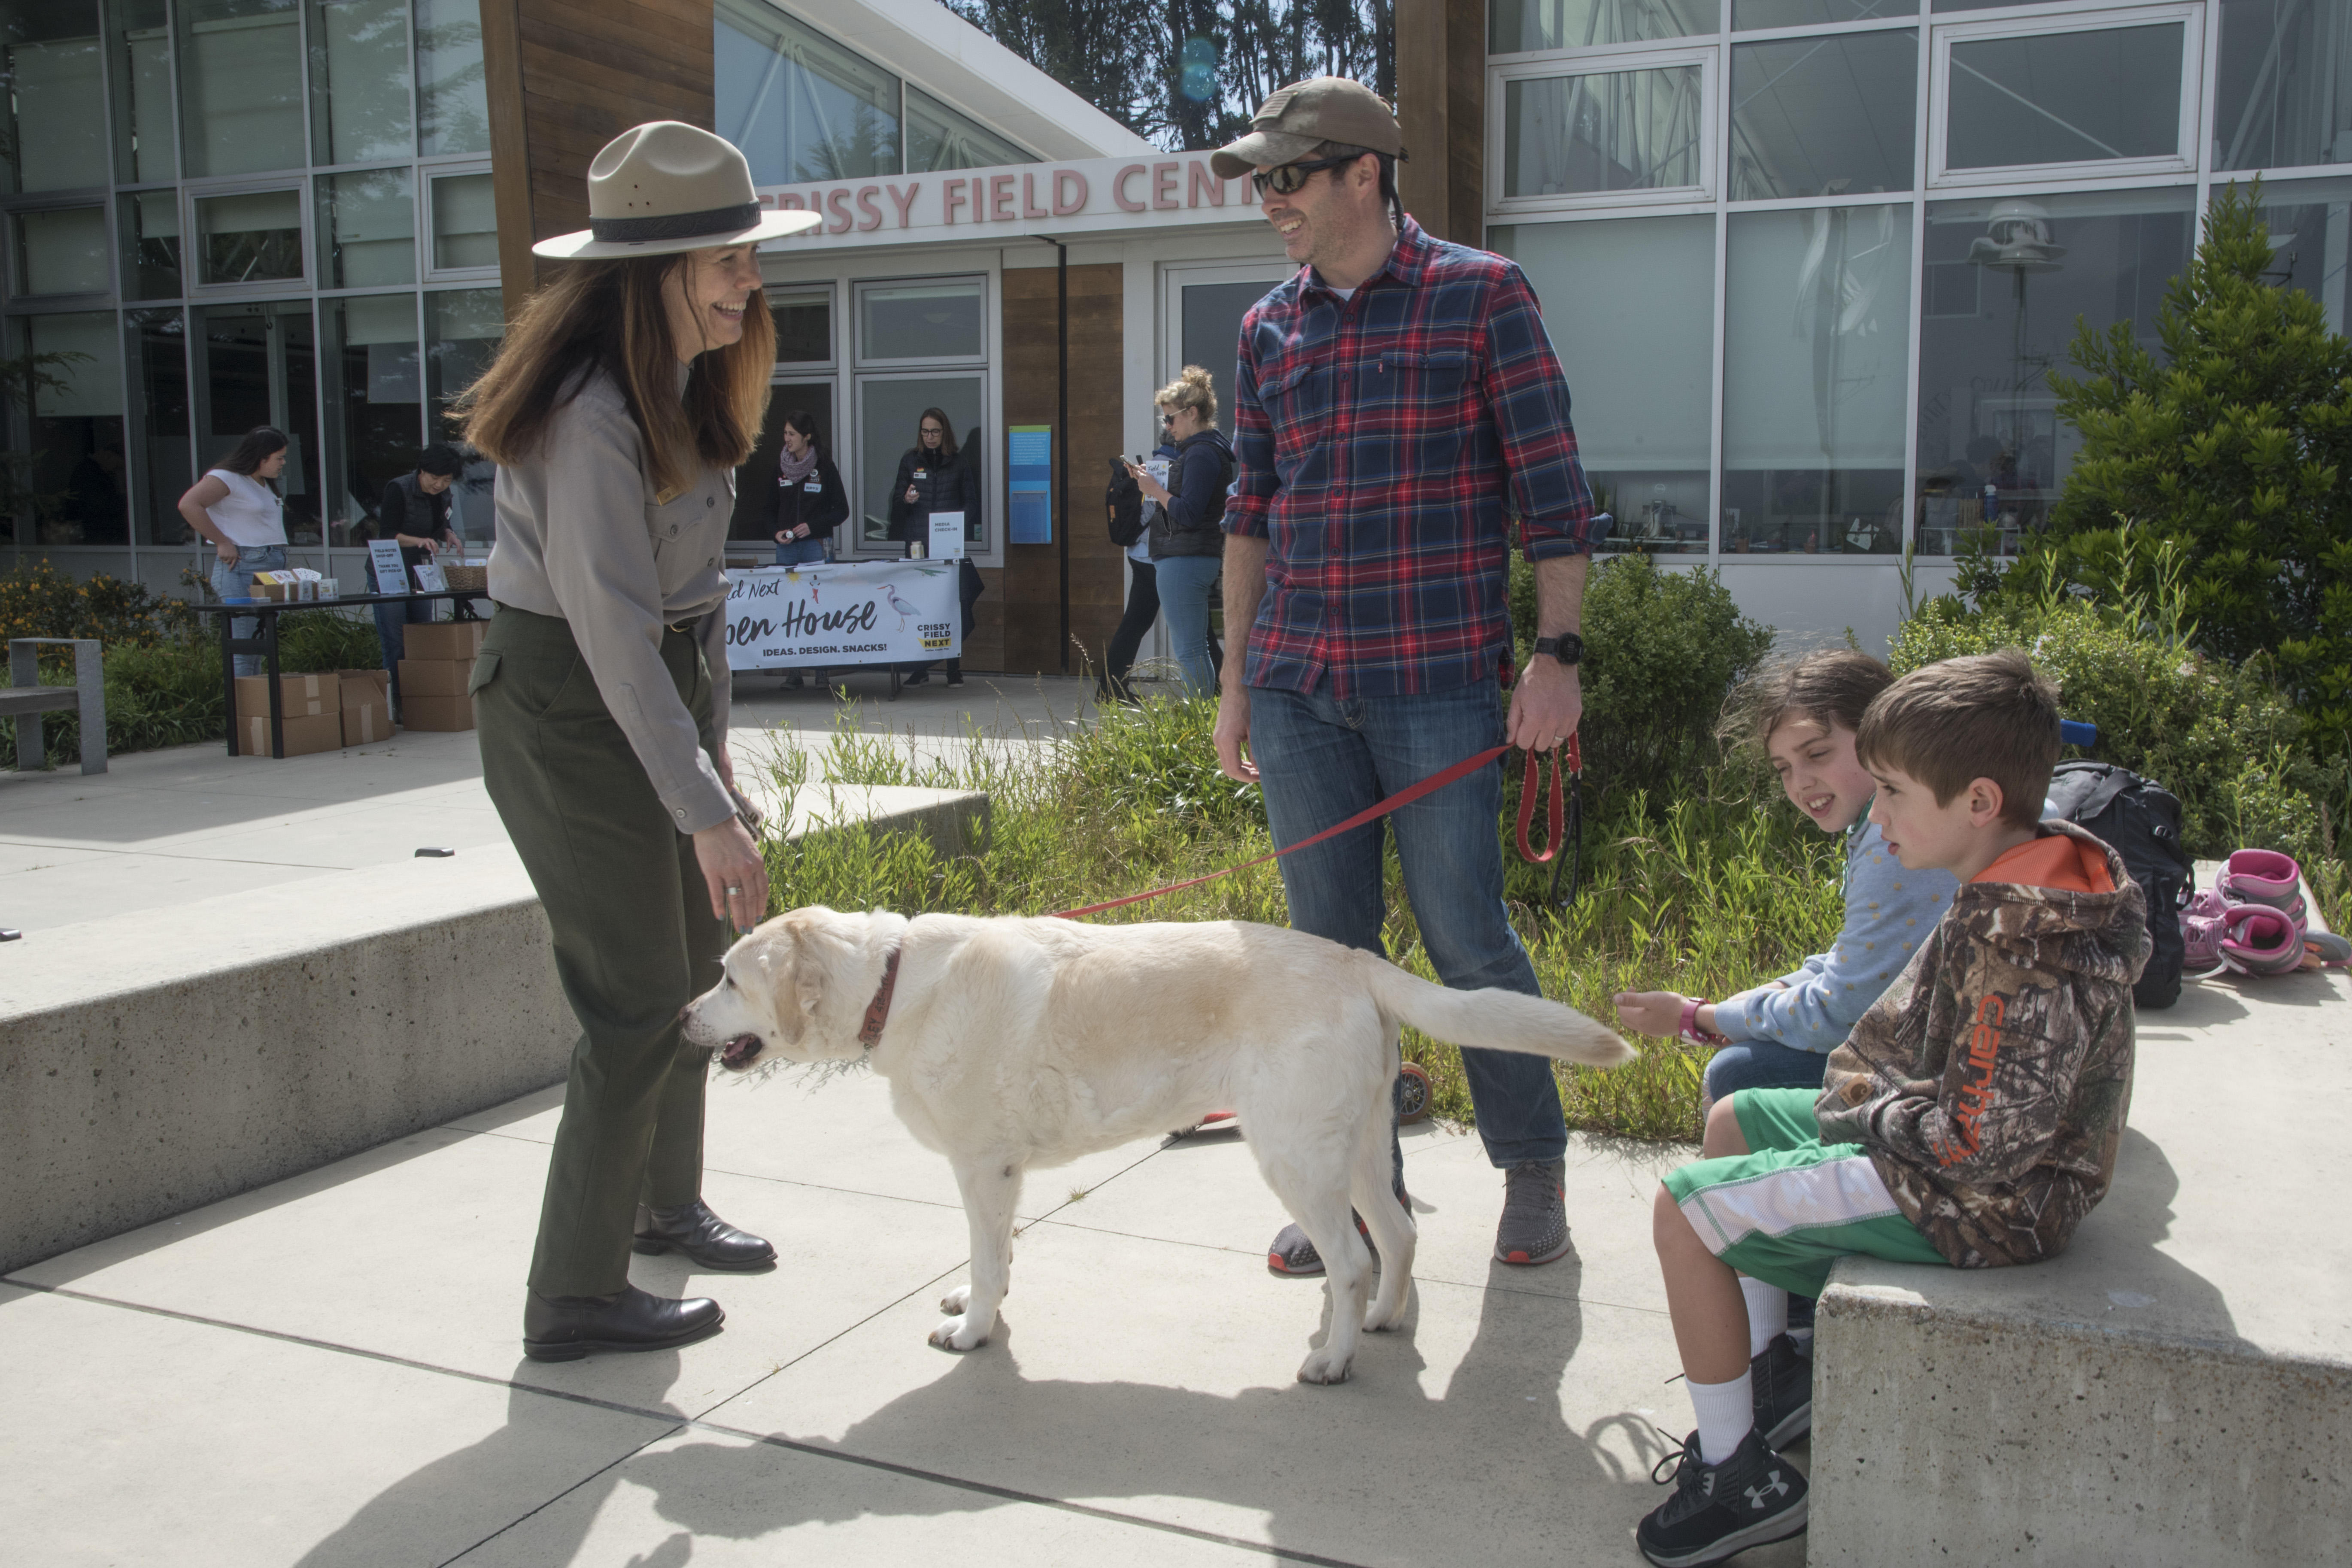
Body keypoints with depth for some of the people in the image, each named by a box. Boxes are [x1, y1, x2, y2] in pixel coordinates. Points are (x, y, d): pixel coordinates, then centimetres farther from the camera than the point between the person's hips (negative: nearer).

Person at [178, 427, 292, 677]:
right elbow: (188, 504, -19)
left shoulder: (265, 484, 20)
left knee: (259, 653, 9)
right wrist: (222, 543, -17)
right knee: (243, 654, -11)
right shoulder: (227, 478, -7)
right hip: (241, 569, -9)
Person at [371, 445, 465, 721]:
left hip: (419, 573, 7)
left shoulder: (443, 497, 4)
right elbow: (388, 534, -18)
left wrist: (448, 533, -3)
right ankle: (394, 706, -4)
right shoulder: (398, 489, -15)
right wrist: (419, 541, -34)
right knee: (395, 644, -8)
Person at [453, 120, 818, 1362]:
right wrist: (707, 814, -28)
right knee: (637, 1002, -6)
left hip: (662, 688, 9)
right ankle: (574, 1295, 7)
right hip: (569, 708, -9)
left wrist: (714, 736, 15)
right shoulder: (591, 411, -24)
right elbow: (609, 621, -28)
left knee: (694, 966, 17)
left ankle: (667, 1206, 37)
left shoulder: (681, 383, 7)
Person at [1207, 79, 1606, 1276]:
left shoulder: (1481, 296, -1)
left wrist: (1557, 653, -9)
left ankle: (1533, 1172, 20)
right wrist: (1236, 679, 14)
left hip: (1438, 684, -4)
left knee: (1466, 939, 0)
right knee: (1329, 946, 8)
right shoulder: (1267, 331, 12)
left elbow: (1551, 489, -2)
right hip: (1298, 684, 5)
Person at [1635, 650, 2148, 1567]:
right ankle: (1775, 1374, 28)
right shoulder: (2028, 884, 0)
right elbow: (1915, 1016, 14)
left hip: (1983, 1204, -11)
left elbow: (1979, 1140, -31)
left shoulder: (2025, 946, -32)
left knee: (1685, 1208, -11)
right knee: (1733, 1120, 22)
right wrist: (1861, 1087, 1)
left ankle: (1741, 1480, 1)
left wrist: (1870, 1118, -15)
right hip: (1951, 1142, 11)